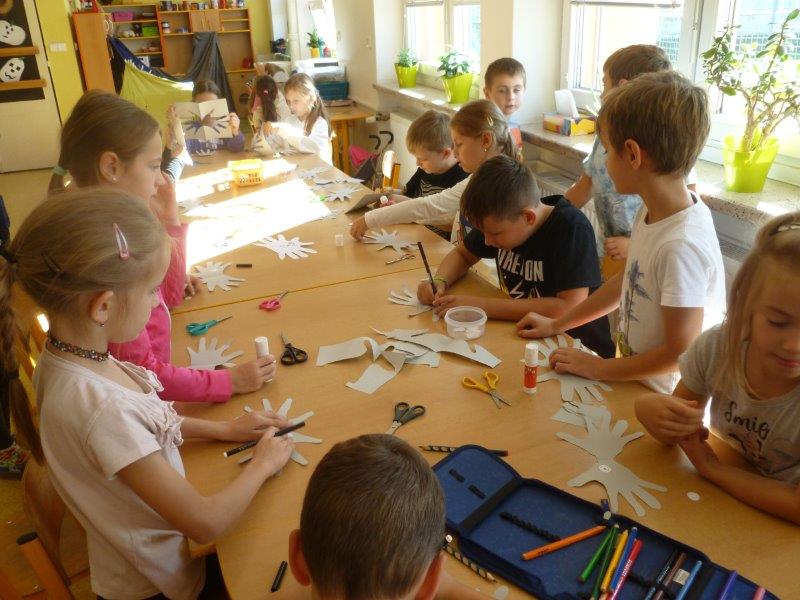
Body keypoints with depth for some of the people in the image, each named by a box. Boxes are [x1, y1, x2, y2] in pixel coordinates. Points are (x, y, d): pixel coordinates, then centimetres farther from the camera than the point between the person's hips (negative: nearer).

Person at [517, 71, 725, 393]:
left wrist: (600, 368, -12)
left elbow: (680, 352, -21)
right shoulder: (650, 213, -2)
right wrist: (556, 324, 13)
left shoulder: (682, 245, -27)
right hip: (633, 380, 7)